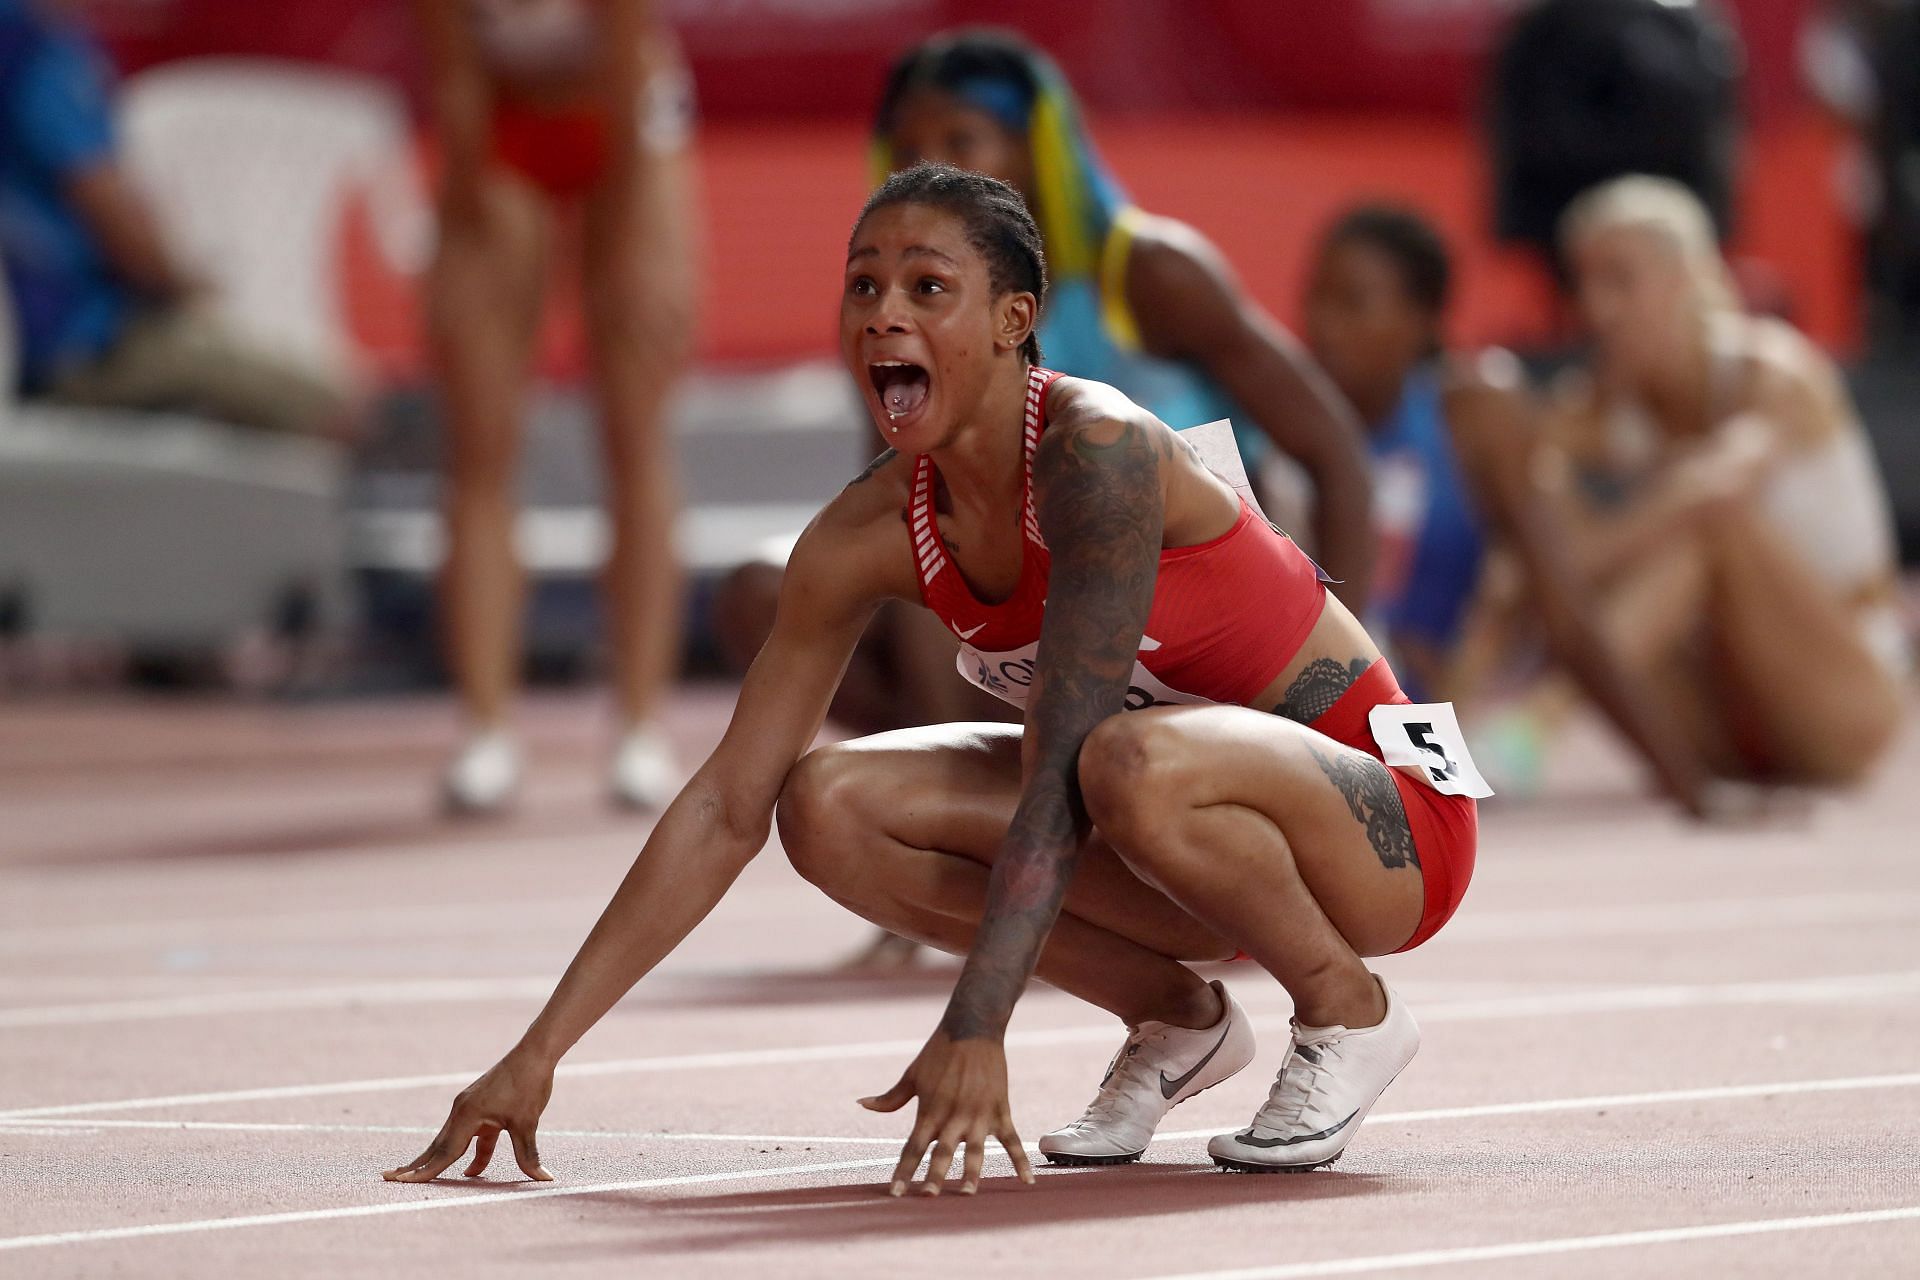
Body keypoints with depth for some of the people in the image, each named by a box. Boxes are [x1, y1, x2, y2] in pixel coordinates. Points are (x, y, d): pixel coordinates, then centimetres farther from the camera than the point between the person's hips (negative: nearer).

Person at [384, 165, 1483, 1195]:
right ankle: (1176, 1019, 5)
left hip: (1384, 814, -6)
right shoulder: (870, 536, -6)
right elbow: (726, 809, -3)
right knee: (830, 807, -12)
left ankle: (1347, 1011, -9)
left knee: (1135, 765, -39)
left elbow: (1057, 766, -32)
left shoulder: (1098, 450, -26)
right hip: (1209, 846, 6)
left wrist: (975, 1033, -38)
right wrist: (538, 1053, -8)